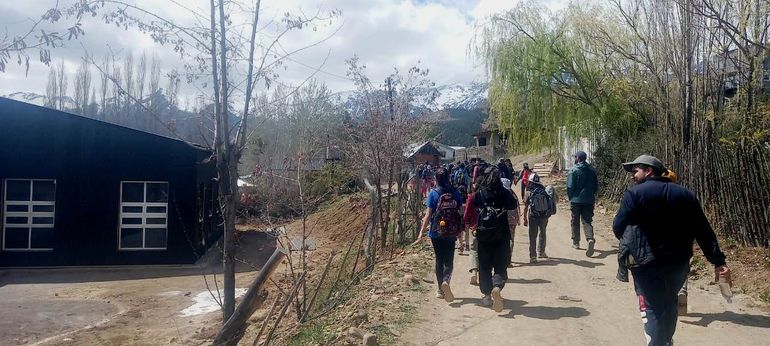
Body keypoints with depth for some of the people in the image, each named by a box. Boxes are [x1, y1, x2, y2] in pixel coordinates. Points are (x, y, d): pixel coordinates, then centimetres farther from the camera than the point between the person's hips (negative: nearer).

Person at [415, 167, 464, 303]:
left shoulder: (433, 193, -7)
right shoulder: (455, 193, -2)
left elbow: (428, 214, -10)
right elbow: (460, 213, 2)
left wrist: (422, 232, -7)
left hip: (436, 232, 0)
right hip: (451, 232, 0)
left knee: (439, 260, 14)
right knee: (449, 261, 4)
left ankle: (440, 289, 21)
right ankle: (446, 281, -24)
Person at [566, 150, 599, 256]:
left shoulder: (573, 170, -9)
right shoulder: (591, 170, 5)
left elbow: (570, 187, -12)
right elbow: (596, 186, 10)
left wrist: (570, 198, 3)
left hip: (576, 200, -3)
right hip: (589, 200, 3)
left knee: (575, 222, 10)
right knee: (587, 221, 3)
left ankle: (576, 243, 19)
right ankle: (590, 239, -21)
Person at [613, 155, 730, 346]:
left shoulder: (634, 194, -10)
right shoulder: (685, 195, 6)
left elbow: (619, 228, -14)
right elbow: (704, 231, 2)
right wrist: (718, 261, 1)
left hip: (648, 264, -6)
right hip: (678, 264, 6)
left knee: (653, 309, 2)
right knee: (669, 305, 24)